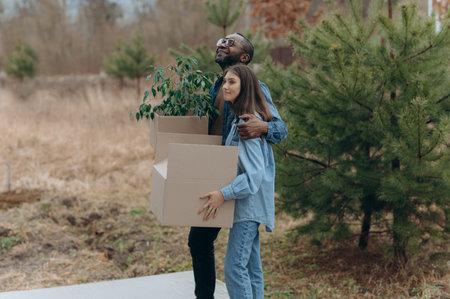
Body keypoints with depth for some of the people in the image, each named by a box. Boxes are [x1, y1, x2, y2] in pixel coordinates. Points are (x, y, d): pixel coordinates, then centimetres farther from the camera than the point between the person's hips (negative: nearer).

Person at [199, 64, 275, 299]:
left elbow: (255, 172, -24)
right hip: (247, 203, 10)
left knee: (235, 267, -9)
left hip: (249, 203, -10)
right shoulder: (239, 118, 13)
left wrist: (224, 194, -28)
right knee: (251, 265, 15)